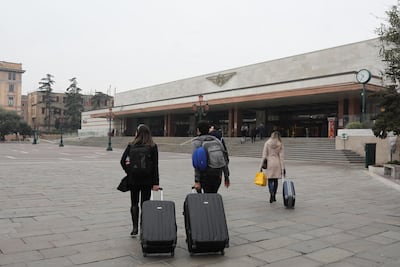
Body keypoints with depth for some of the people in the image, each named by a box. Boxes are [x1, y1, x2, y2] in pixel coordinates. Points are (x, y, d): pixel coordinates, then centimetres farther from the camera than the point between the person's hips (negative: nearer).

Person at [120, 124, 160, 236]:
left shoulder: (131, 145, -1)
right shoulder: (153, 147, -3)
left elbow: (123, 161, -4)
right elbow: (155, 165, -6)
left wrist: (129, 172, 8)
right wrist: (156, 183, -6)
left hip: (133, 179, 1)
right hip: (147, 179, -1)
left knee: (134, 203, 13)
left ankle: (135, 227, 6)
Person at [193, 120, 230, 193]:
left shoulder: (196, 142, -4)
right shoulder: (216, 140, 8)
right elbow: (224, 159, 5)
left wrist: (197, 181, -13)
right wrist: (226, 177, 9)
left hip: (205, 175, -4)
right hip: (218, 175, 4)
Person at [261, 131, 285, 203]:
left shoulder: (267, 143, -2)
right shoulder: (280, 144, 0)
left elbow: (264, 155, -4)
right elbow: (281, 156, -3)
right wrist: (283, 168, -1)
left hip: (269, 163, -1)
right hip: (277, 163, 1)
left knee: (270, 180, 5)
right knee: (275, 180, 12)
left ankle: (271, 193, -20)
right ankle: (274, 196, 17)